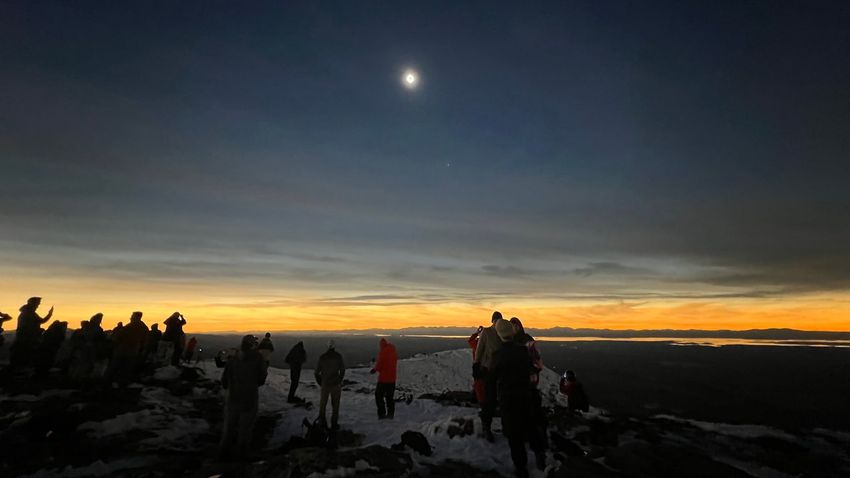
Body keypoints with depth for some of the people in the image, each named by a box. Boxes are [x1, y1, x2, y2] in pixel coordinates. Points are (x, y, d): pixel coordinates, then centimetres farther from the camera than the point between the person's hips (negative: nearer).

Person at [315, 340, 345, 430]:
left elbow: (317, 372, -3)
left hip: (325, 385, 2)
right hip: (336, 384, -1)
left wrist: (320, 383, 11)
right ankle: (334, 424, 12)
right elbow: (342, 370, -5)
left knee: (323, 404, 16)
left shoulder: (322, 357, -6)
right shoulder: (338, 356, -10)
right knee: (335, 405, 10)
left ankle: (322, 423, 22)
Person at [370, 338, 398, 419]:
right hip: (392, 378, 7)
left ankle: (382, 413, 6)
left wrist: (375, 369, 8)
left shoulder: (382, 352, -16)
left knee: (379, 396, 7)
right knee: (390, 397, 16)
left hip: (383, 378, -6)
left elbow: (379, 364, -15)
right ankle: (391, 413, 20)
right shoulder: (394, 352, 5)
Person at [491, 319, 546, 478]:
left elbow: (493, 375, -3)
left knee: (513, 432, 10)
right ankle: (539, 451, 8)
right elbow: (531, 369, 7)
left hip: (508, 397, -3)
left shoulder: (499, 355, -19)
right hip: (525, 394, 3)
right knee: (528, 426, 24)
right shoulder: (523, 349, -9)